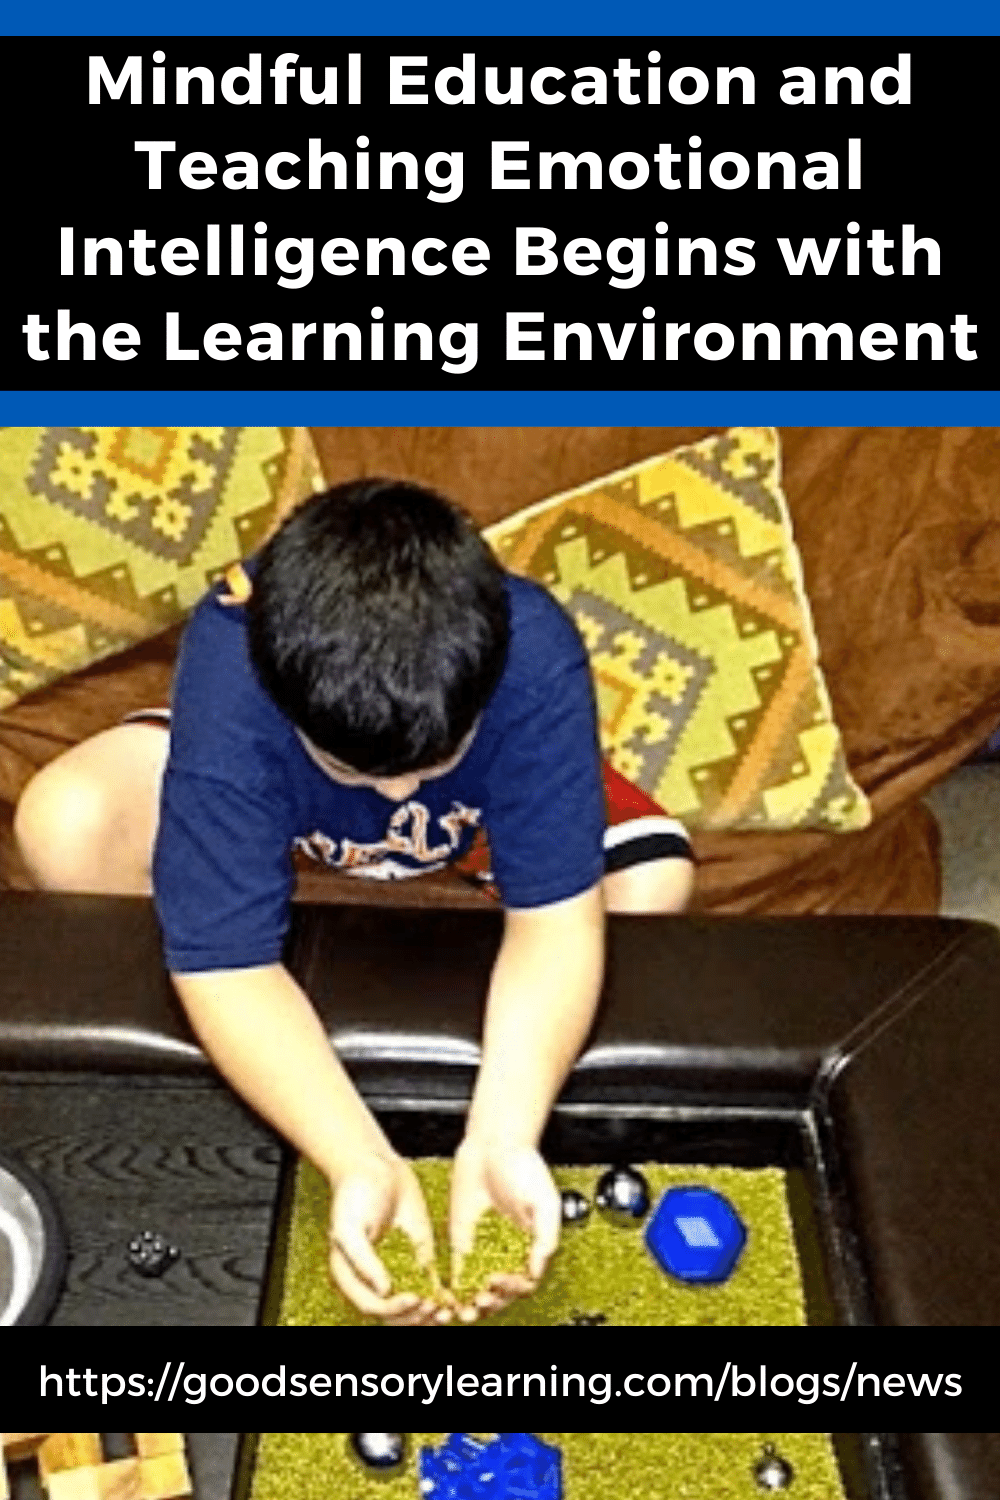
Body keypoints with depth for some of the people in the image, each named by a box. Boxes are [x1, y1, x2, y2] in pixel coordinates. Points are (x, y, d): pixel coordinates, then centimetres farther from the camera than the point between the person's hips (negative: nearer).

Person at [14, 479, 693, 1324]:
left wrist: (501, 1140, -51)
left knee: (655, 881, -25)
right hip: (280, 818, 0)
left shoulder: (536, 661, -40)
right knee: (65, 829, -26)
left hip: (474, 833, 1)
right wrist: (361, 1165, -51)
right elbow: (224, 964, -39)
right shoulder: (228, 680, -41)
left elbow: (556, 915, -37)